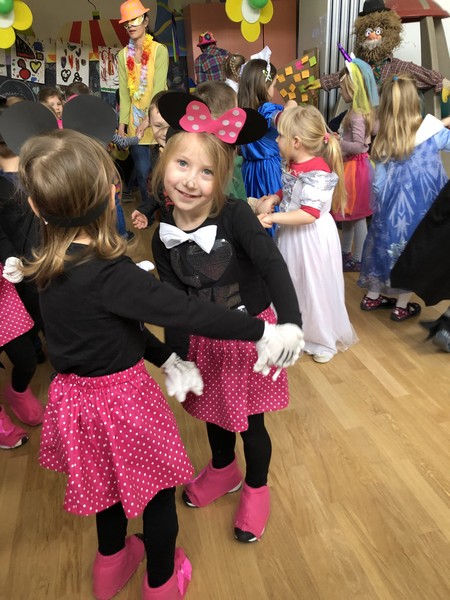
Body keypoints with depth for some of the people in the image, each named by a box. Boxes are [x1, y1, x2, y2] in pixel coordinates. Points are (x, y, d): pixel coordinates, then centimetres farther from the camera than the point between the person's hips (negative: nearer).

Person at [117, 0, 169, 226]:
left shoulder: (159, 50, -2)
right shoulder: (123, 55, 9)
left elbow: (159, 87, -11)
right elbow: (124, 93, 5)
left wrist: (149, 117, -21)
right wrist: (121, 125, -3)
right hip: (135, 122, 3)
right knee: (143, 172, 3)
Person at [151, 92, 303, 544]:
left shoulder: (235, 216, -22)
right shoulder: (163, 239, -10)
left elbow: (273, 266, -30)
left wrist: (289, 324, -42)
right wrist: (177, 359, -12)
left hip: (250, 333, -4)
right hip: (203, 340, 4)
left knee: (248, 420, 13)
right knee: (212, 410, 25)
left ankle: (256, 489, 44)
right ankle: (223, 470, 57)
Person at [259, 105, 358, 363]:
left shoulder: (318, 172, -25)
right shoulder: (293, 164, 2)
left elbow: (309, 214, -30)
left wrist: (272, 218, -30)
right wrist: (272, 199, -2)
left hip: (312, 238, -8)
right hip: (291, 235, 9)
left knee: (316, 288, 7)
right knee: (291, 285, 20)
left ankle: (325, 340, 28)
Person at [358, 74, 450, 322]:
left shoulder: (384, 137, -4)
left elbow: (379, 181, 0)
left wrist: (381, 203, 14)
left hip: (391, 202, 3)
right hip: (420, 205, -3)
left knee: (386, 243, 18)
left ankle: (372, 296, 30)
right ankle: (402, 307, 20)